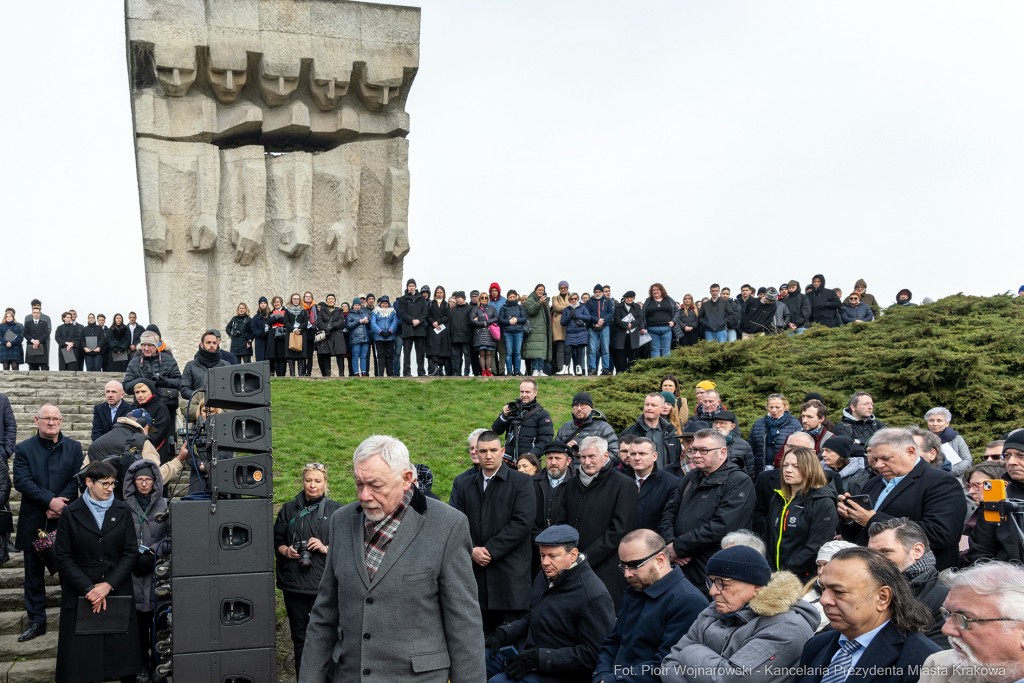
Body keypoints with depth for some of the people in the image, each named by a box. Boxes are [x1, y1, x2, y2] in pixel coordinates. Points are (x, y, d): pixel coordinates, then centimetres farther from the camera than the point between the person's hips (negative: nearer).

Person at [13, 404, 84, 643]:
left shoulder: (74, 447, 4)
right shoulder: (23, 449, 3)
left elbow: (76, 480, -4)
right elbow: (21, 481, -8)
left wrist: (59, 504, -16)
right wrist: (50, 500, -18)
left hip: (65, 519, -1)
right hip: (33, 522, 1)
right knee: (34, 574, 9)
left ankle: (72, 619, 16)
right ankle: (36, 621, 19)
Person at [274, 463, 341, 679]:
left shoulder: (336, 510, 2)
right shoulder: (289, 509, 10)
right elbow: (276, 542, 13)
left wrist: (326, 548, -13)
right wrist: (286, 551, -7)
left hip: (324, 585, -2)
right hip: (294, 583, 2)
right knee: (299, 637, 10)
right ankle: (301, 677, 21)